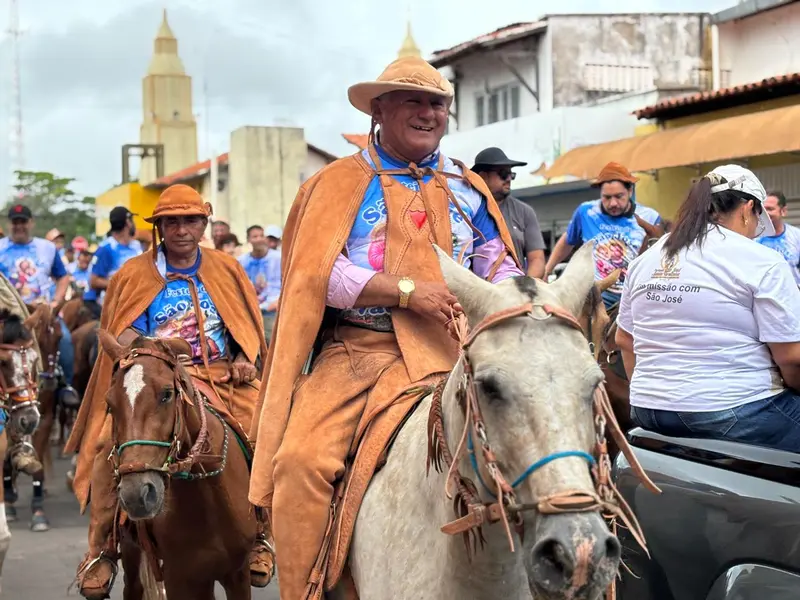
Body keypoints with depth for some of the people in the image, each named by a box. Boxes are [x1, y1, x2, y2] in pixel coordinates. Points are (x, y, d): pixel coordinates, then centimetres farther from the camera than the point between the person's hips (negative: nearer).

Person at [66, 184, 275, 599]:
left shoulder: (226, 269, 13)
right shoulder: (135, 275, 7)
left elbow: (248, 326, 17)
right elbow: (125, 338, 1)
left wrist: (244, 360, -2)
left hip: (222, 381, 2)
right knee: (112, 442, -26)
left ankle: (260, 535, -4)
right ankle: (101, 550, -10)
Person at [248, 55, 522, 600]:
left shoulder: (467, 188, 18)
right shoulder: (340, 183, 7)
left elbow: (502, 269, 19)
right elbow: (320, 273, -5)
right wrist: (407, 290, -15)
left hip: (449, 352, 2)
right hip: (355, 349, -2)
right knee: (300, 459, -23)